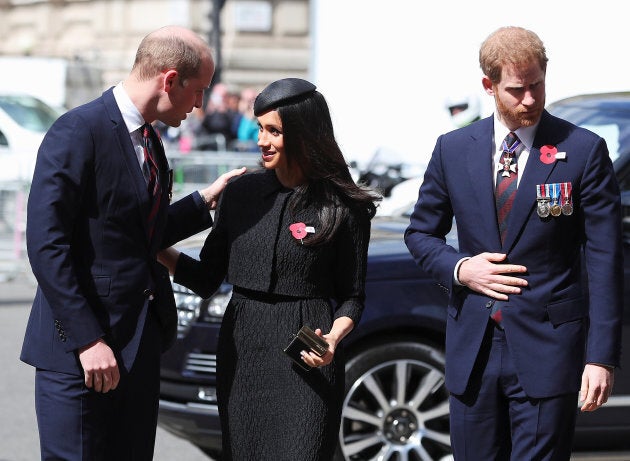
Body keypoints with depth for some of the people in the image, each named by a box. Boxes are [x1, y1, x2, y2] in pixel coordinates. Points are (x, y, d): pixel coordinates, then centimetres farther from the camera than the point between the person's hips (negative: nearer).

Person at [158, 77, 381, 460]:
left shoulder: (345, 208, -3)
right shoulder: (241, 193, 8)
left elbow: (352, 297, 3)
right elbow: (207, 279, 10)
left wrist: (333, 338, -16)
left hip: (306, 359, -4)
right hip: (240, 353, 4)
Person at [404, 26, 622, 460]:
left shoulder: (584, 151, -4)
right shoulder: (453, 149, 6)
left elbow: (605, 260, -6)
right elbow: (421, 233, 17)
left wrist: (602, 356, -12)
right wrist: (459, 268, -5)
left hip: (546, 349, -3)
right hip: (473, 348, 4)